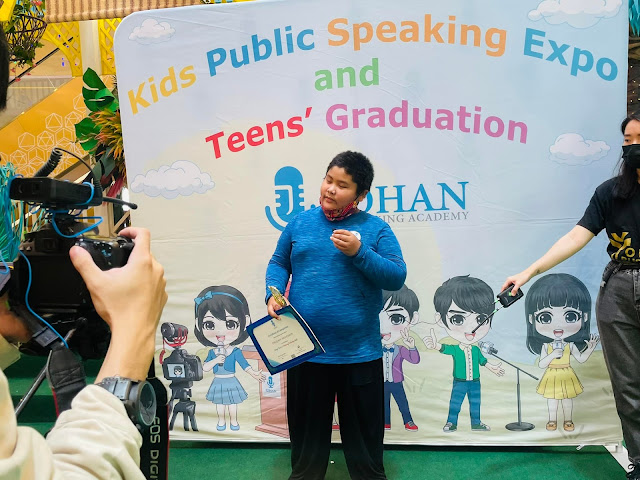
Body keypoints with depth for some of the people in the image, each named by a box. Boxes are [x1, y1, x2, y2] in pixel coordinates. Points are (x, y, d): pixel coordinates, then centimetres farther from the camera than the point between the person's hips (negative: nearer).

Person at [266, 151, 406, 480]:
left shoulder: (376, 229, -3)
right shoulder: (300, 222, 4)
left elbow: (397, 278, -8)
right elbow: (278, 263, 11)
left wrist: (359, 252, -20)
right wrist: (273, 294, -8)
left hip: (359, 353, -2)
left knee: (364, 433, 15)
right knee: (307, 428, 20)